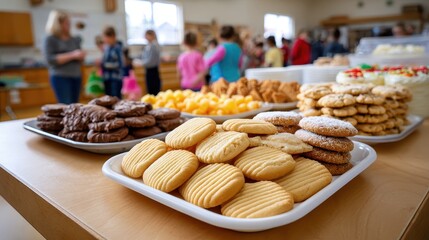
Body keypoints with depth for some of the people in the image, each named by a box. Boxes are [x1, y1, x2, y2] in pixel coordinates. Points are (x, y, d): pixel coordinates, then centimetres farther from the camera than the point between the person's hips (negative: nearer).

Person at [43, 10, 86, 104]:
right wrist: (72, 55, -18)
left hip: (76, 76, 5)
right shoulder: (50, 39, -2)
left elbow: (79, 59, 19)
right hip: (60, 77, -5)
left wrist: (81, 56, -6)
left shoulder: (74, 40, 12)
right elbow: (50, 60, -13)